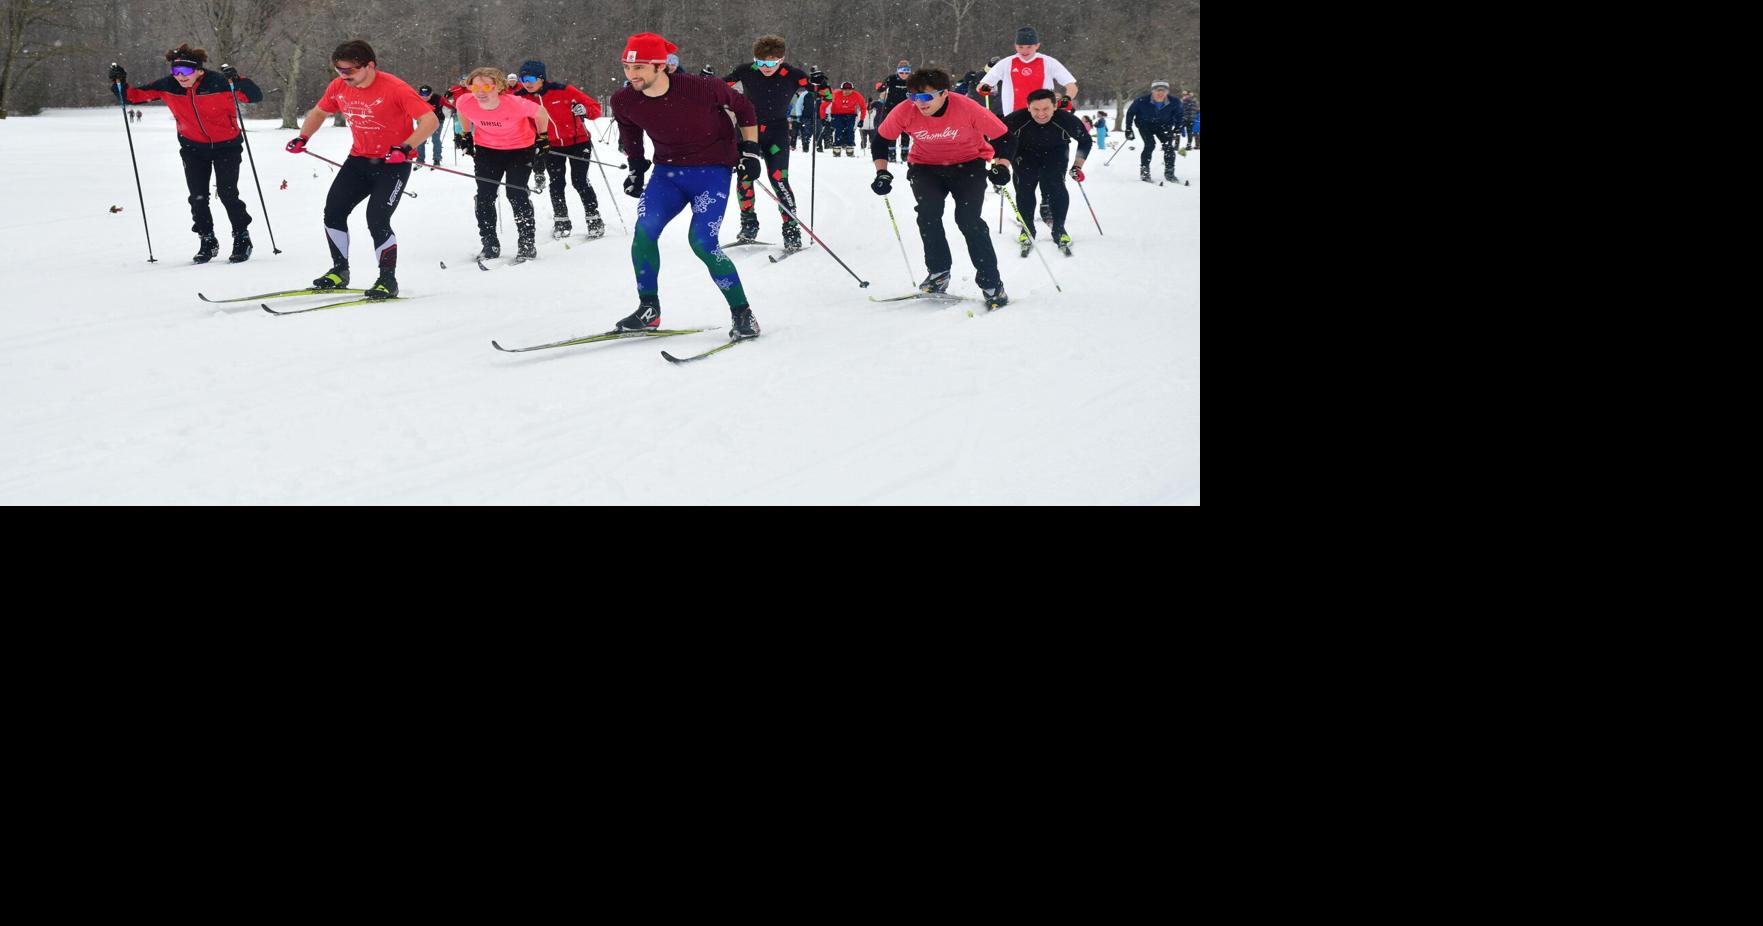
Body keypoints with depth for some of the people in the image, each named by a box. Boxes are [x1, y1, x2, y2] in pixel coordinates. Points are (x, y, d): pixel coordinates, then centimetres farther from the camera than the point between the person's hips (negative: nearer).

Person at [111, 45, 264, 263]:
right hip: (193, 147, 4)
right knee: (198, 196, 1)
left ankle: (242, 239, 6)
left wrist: (237, 81, -43)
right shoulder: (167, 86, -12)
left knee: (227, 192, -11)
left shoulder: (218, 82, -24)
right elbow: (137, 95, 1)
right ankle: (207, 242, 17)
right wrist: (121, 85, -16)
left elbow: (256, 96, -27)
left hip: (226, 145, -4)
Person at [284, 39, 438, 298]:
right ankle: (340, 272, 17)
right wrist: (302, 138, 1)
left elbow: (430, 120, -23)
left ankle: (388, 281, -1)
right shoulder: (339, 87, -4)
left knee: (377, 220, -16)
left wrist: (406, 148, -34)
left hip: (393, 163, -6)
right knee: (333, 211, -1)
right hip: (359, 159, 6)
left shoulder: (394, 89, -22)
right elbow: (319, 112, 16)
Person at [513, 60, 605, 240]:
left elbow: (594, 107, -14)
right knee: (556, 183, 2)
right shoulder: (521, 98, -8)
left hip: (578, 142, -3)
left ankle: (594, 218, 7)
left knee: (579, 181, -7)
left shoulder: (562, 91, -18)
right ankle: (561, 221, 17)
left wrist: (584, 110, -33)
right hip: (551, 146, 3)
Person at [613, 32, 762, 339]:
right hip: (668, 171, 4)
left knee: (702, 242, -17)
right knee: (644, 230, -16)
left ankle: (743, 314, -3)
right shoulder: (624, 101, -10)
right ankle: (649, 309, 0)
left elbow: (743, 107, -4)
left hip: (711, 172, -4)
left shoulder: (699, 88, -23)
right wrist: (636, 169, 11)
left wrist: (750, 150, -5)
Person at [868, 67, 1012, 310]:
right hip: (926, 166, 3)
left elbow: (1002, 136, -16)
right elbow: (881, 140, -4)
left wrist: (1001, 166, -28)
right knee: (928, 213, -19)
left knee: (968, 219, -16)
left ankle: (991, 283, -7)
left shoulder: (967, 108, -28)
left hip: (968, 164, -3)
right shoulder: (904, 112, -21)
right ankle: (938, 273, 0)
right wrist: (882, 173, -14)